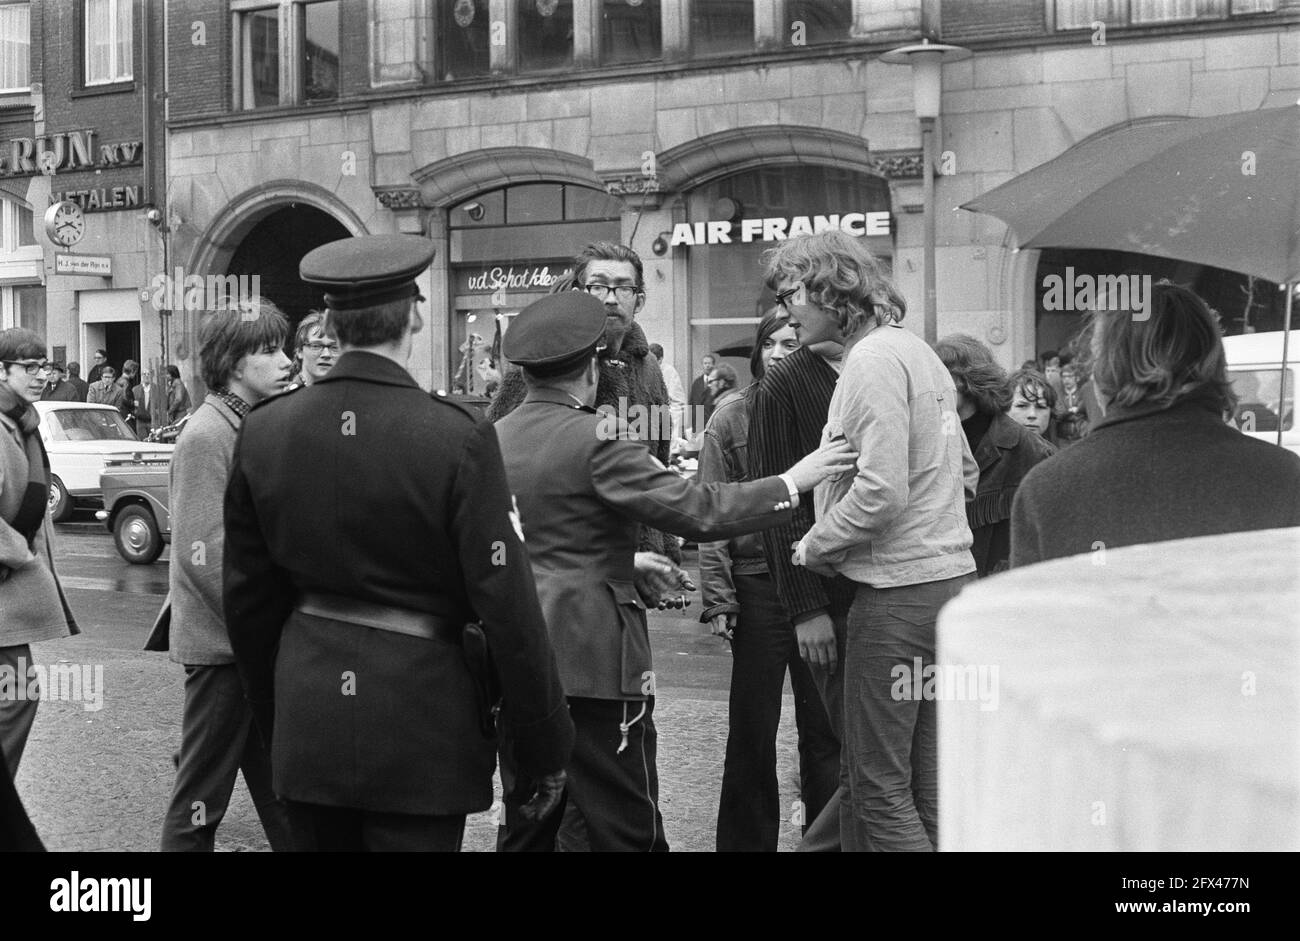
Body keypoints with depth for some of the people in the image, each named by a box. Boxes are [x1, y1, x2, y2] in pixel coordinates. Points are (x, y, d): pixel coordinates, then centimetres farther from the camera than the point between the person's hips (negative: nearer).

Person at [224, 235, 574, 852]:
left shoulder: (264, 431, 0)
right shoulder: (457, 438, -14)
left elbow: (248, 596, 8)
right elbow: (508, 607, -13)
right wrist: (545, 749, -3)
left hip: (308, 725, 5)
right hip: (419, 726, -4)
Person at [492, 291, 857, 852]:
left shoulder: (494, 438, 8)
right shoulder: (594, 439, -12)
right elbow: (693, 509, -16)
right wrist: (790, 484, -6)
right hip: (591, 657, -7)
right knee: (628, 829, -1)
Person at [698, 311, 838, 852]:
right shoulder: (732, 416, 1)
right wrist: (717, 598, -7)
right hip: (757, 583, 0)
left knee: (823, 727, 7)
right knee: (752, 731, 8)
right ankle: (746, 839, 20)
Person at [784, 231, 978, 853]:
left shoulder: (873, 359, -13)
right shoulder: (917, 351, 17)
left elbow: (881, 492, -21)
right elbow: (964, 473, 21)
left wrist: (814, 546, -8)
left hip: (898, 590, -10)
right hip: (950, 575, 10)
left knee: (880, 785, -3)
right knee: (930, 786, 13)